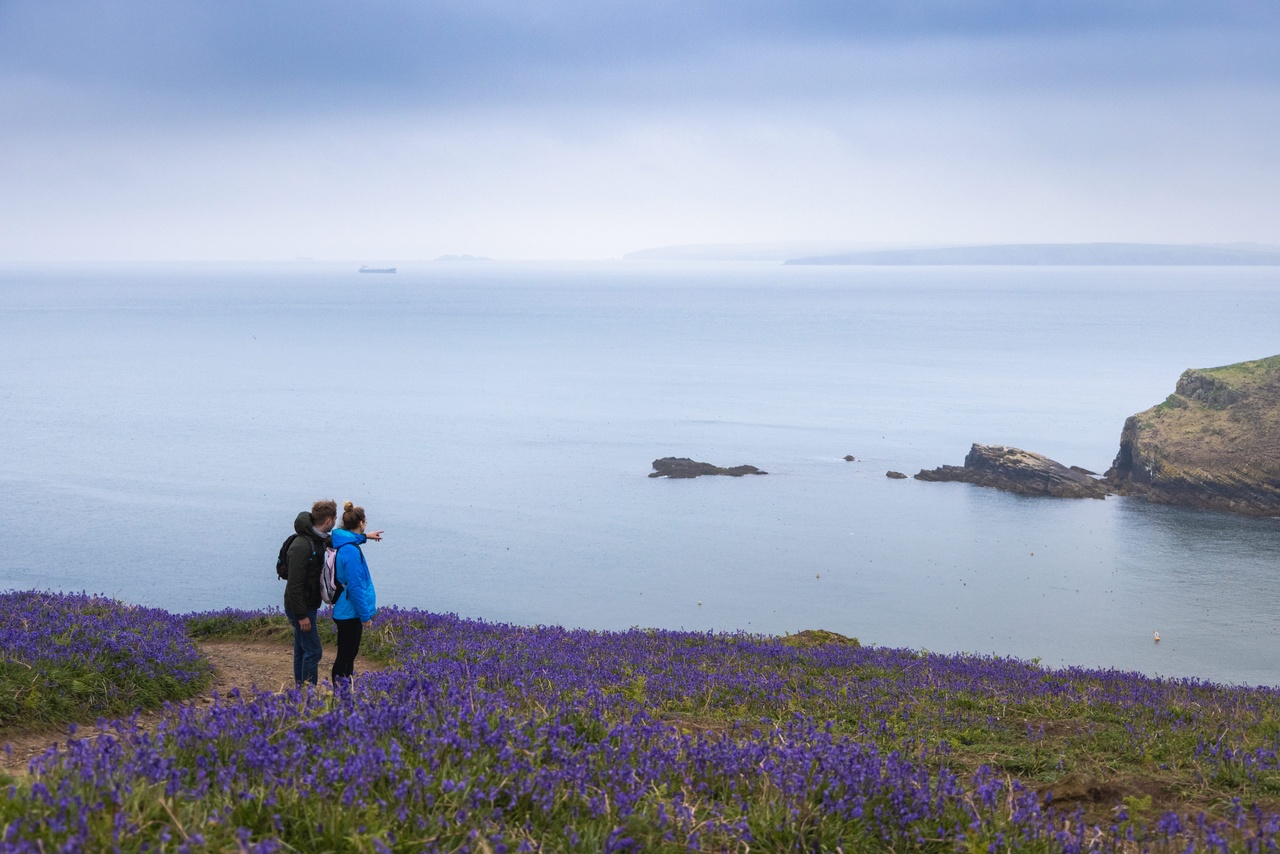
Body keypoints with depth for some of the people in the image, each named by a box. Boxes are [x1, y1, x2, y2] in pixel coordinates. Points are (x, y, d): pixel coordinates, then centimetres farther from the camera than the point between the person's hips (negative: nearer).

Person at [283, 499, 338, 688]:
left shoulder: (319, 540, 5)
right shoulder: (301, 546, -25)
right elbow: (294, 585, -25)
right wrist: (301, 615, -24)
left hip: (308, 606, 10)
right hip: (301, 608, -10)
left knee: (302, 650, 16)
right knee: (313, 651, -7)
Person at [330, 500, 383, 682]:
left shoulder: (342, 543, 6)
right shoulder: (350, 551, -23)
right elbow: (355, 586, -24)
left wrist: (364, 537, 44)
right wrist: (365, 614, -19)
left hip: (346, 612, 10)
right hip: (350, 613, -10)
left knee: (349, 653, 20)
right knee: (345, 655, -3)